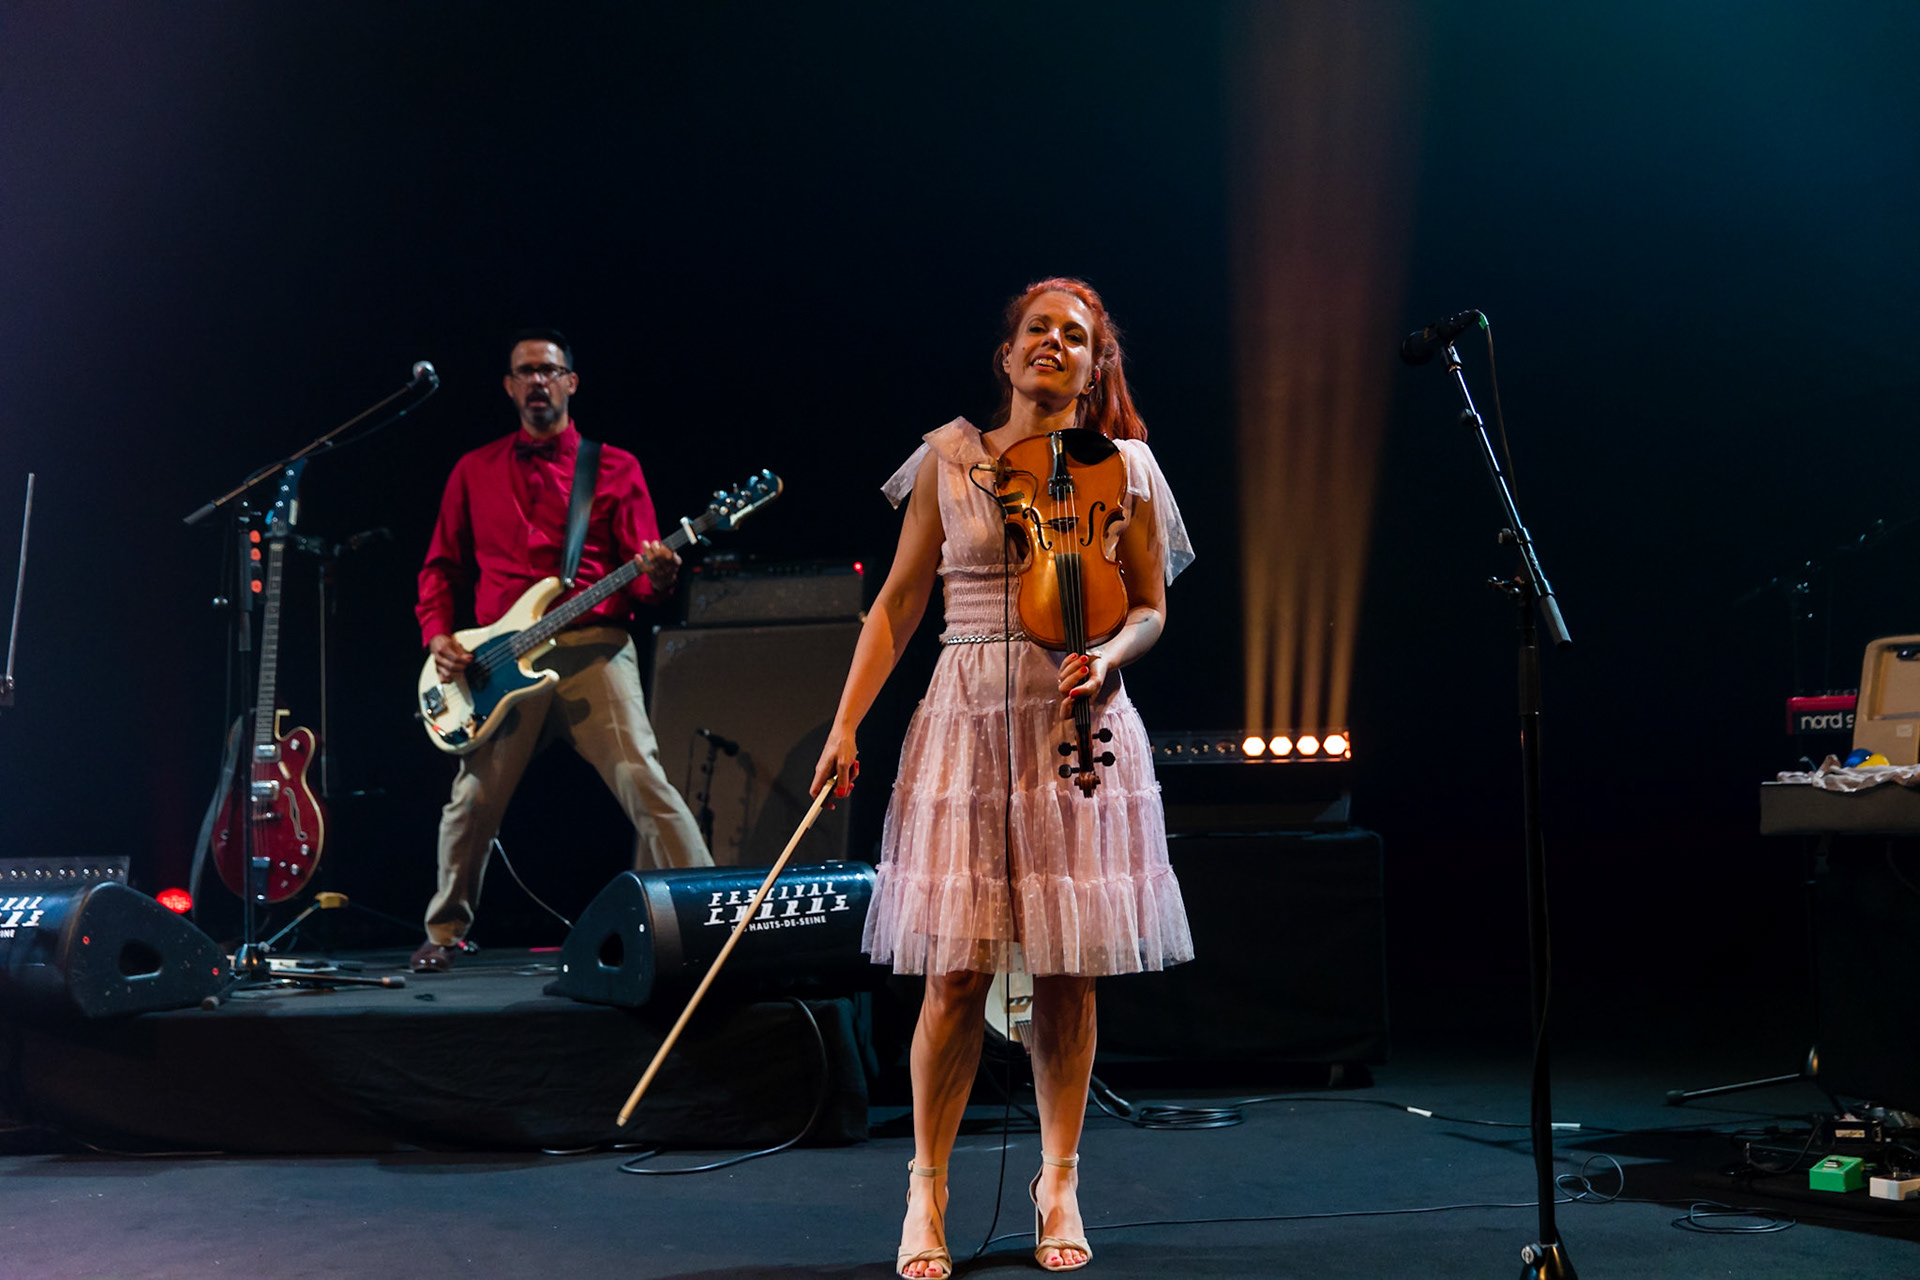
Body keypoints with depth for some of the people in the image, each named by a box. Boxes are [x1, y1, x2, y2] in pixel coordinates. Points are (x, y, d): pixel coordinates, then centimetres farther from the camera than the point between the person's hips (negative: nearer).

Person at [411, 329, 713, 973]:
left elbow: (639, 577, 5)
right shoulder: (474, 471, 16)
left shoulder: (615, 468, 10)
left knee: (643, 781, -16)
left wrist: (656, 577, -18)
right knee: (474, 798, 3)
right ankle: (446, 931, 23)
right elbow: (441, 566, 20)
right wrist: (437, 635, 4)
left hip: (592, 646, -2)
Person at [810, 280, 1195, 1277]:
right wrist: (845, 725, 1)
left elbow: (1151, 607, 12)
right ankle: (927, 1190, 13)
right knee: (955, 972, -3)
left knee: (1069, 969, 4)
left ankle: (1058, 1185, 21)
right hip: (969, 720, -1)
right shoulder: (948, 457, 6)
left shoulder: (1125, 468, 8)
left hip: (1079, 728, 1)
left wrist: (1111, 654, -10)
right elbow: (897, 604, 7)